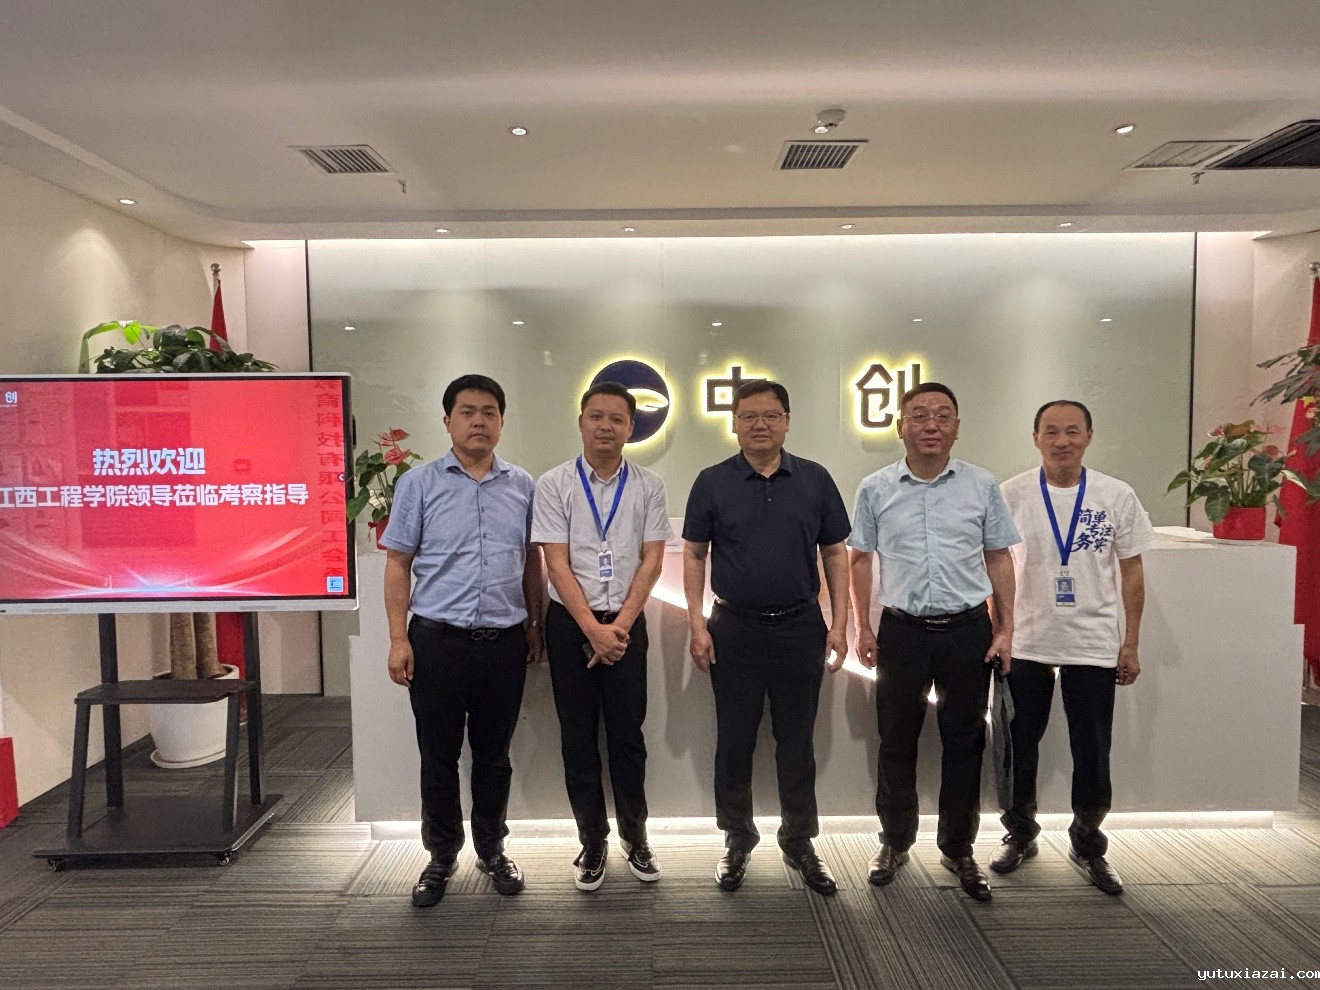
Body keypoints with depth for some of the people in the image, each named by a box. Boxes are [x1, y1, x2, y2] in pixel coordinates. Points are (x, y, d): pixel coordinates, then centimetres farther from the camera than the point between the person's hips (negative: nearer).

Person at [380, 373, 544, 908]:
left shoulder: (522, 485, 6)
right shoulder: (419, 484, -1)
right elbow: (398, 563, -1)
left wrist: (535, 626, 10)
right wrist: (399, 639, -7)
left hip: (504, 642, 2)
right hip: (438, 640, -2)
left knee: (494, 755, 15)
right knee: (439, 758, 11)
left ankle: (491, 850, 33)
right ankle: (441, 857, 30)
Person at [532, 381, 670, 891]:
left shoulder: (648, 485, 1)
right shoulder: (553, 484, -4)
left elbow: (651, 560, -3)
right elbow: (557, 563, -9)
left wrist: (619, 625, -11)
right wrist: (593, 629, -15)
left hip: (626, 623, 1)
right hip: (570, 622, 0)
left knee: (628, 735, 9)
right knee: (578, 738, 9)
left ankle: (635, 838, 26)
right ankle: (592, 842, 25)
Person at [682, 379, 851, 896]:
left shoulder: (815, 480, 2)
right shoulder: (712, 483, -1)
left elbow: (835, 554, 4)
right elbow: (694, 555, 1)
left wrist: (840, 623, -2)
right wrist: (696, 624, -6)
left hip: (801, 628, 1)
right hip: (734, 630, 0)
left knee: (796, 742, 11)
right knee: (734, 742, 10)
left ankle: (799, 842, 27)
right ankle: (737, 840, 28)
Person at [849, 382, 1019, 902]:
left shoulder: (981, 485, 1)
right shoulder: (875, 489, 0)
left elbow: (999, 558, 6)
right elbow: (860, 558, 6)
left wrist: (1006, 627, 2)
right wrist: (863, 626, 1)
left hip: (968, 630, 1)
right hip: (902, 630, 0)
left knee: (964, 742, 10)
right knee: (897, 741, 10)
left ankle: (958, 849, 27)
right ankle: (895, 842, 28)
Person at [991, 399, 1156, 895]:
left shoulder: (1117, 496, -2)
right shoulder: (1012, 495, -4)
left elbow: (1132, 573, 3)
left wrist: (1130, 644, 1)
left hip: (1094, 646, 0)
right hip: (1025, 645, 0)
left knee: (1092, 756, 8)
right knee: (1019, 749, 12)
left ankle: (1087, 846, 29)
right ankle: (1020, 835, 32)